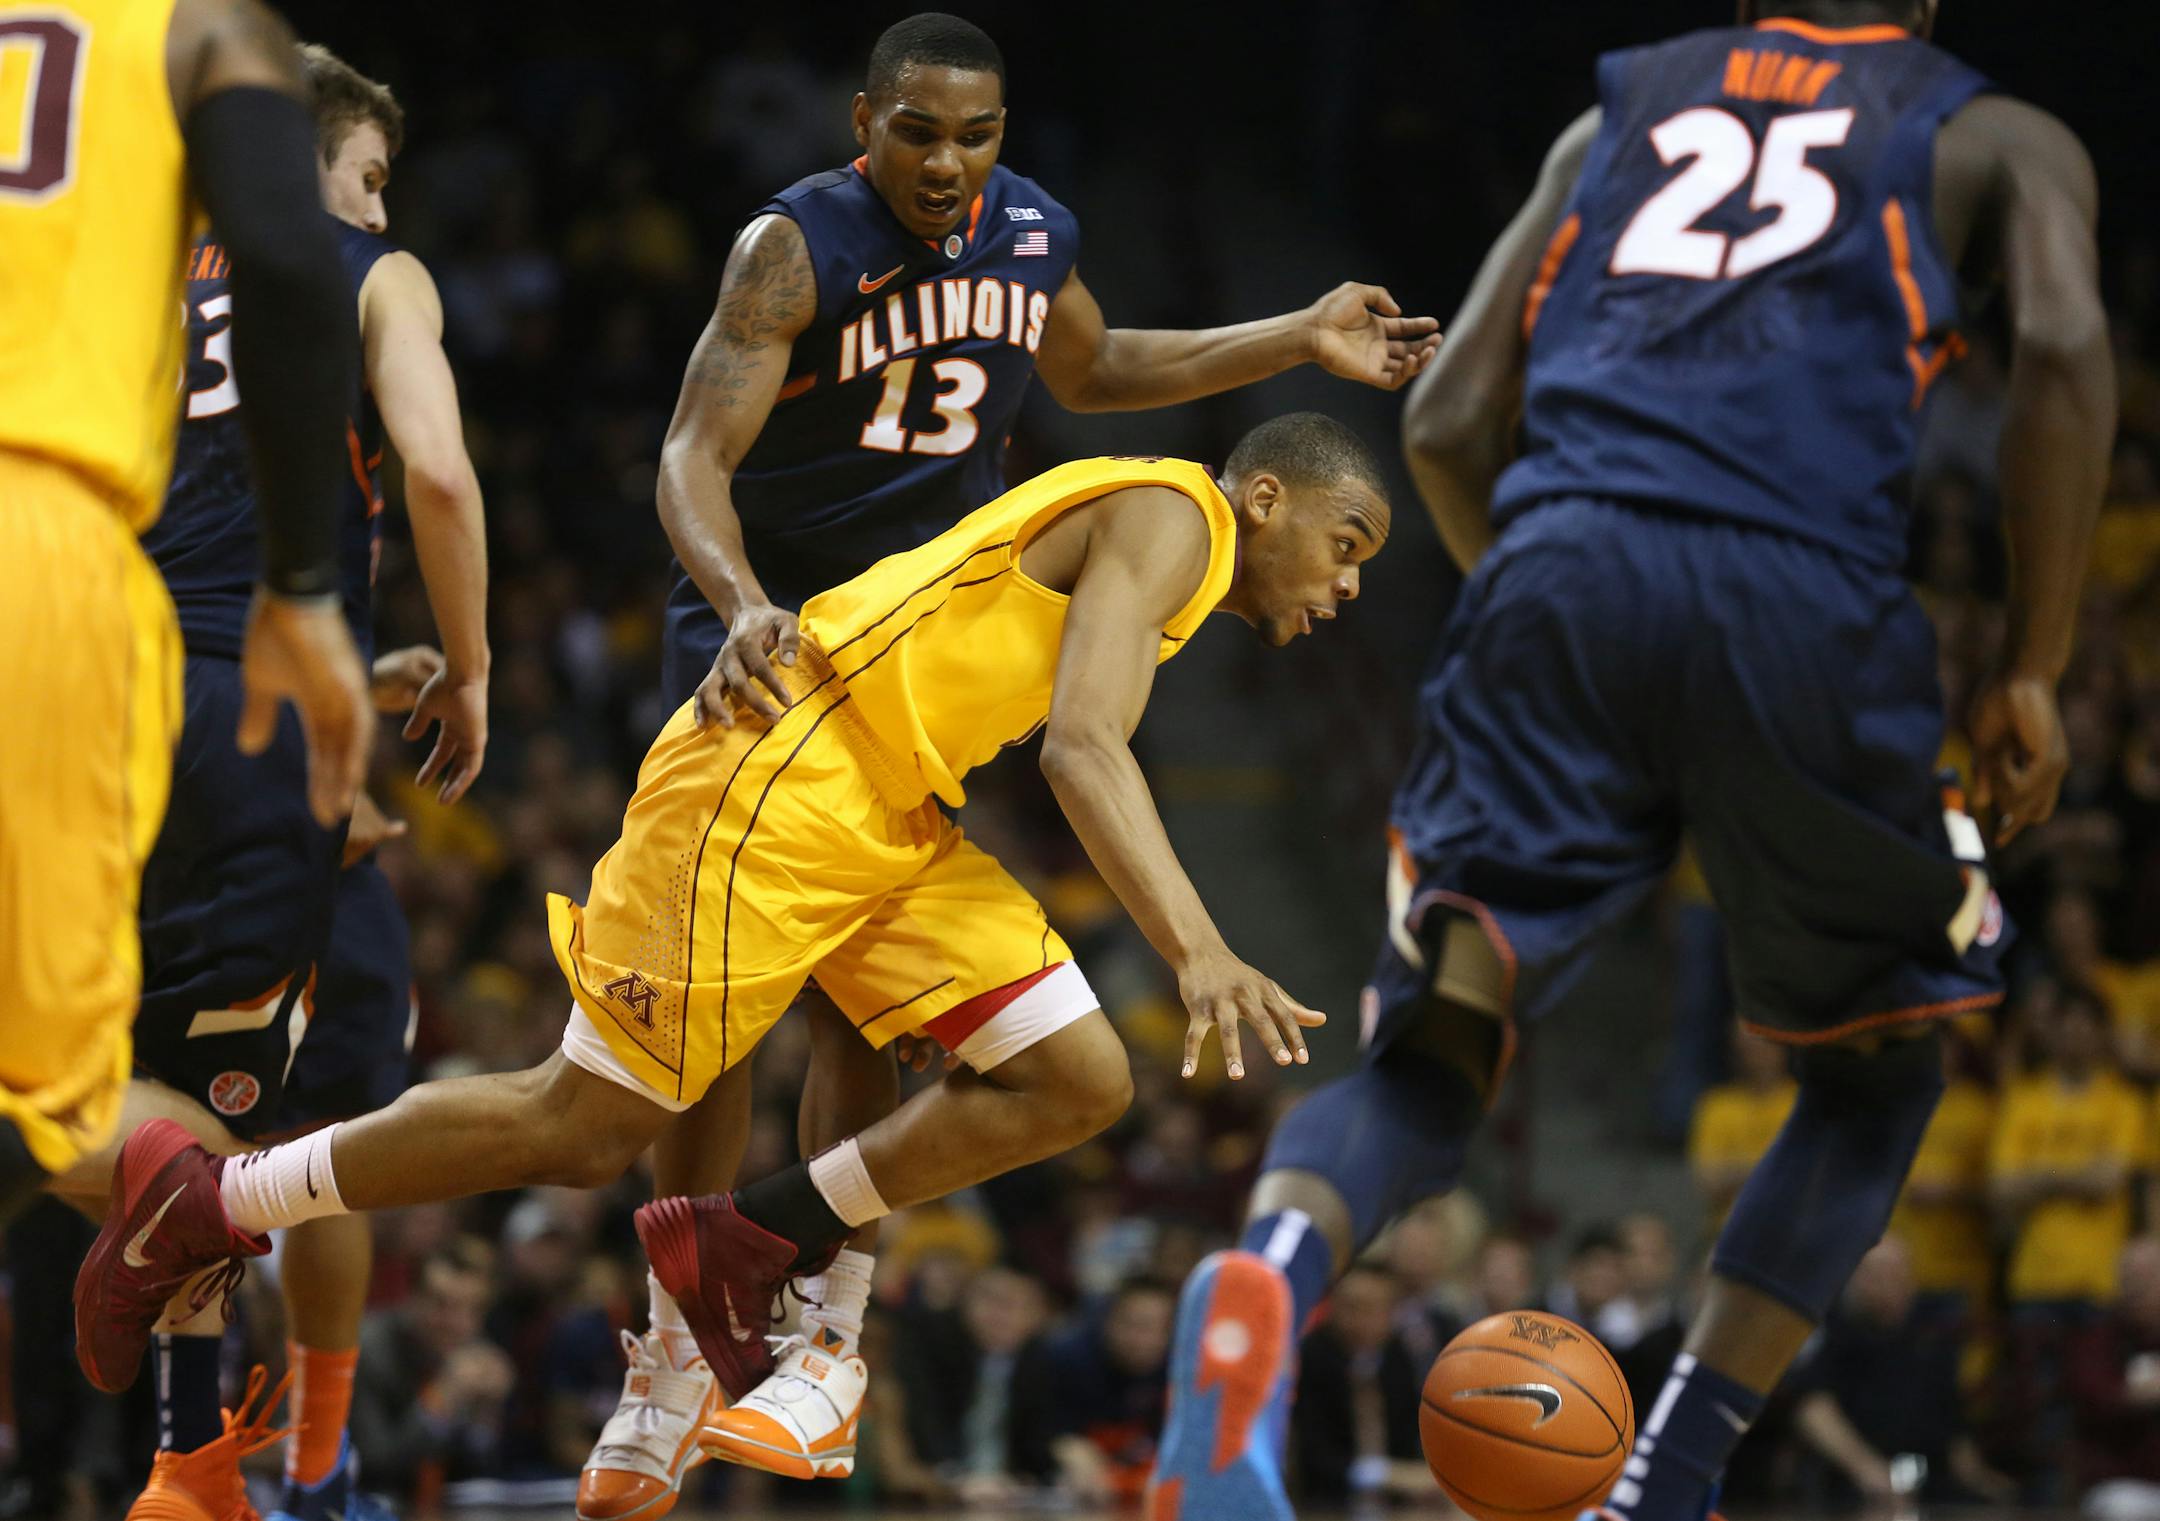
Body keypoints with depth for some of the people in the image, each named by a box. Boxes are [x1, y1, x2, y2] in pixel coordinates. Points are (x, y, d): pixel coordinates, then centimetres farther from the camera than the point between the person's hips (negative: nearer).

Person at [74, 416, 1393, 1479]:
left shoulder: (1178, 577, 20)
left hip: (890, 818, 10)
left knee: (1081, 1081, -1)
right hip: (776, 785, -10)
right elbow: (1083, 744, -25)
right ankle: (202, 1203, 11)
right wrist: (1198, 951, -35)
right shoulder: (1170, 510, -11)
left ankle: (749, 1249, 8)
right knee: (583, 1130, -4)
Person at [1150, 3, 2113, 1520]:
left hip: (1556, 565, 2)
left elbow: (1448, 421, 22)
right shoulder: (1994, 136, 21)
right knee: (1878, 1070, 20)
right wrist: (2032, 673, 4)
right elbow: (2065, 343, -1)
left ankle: (1267, 1281, -34)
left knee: (1427, 1058, 1)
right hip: (1800, 599, -2)